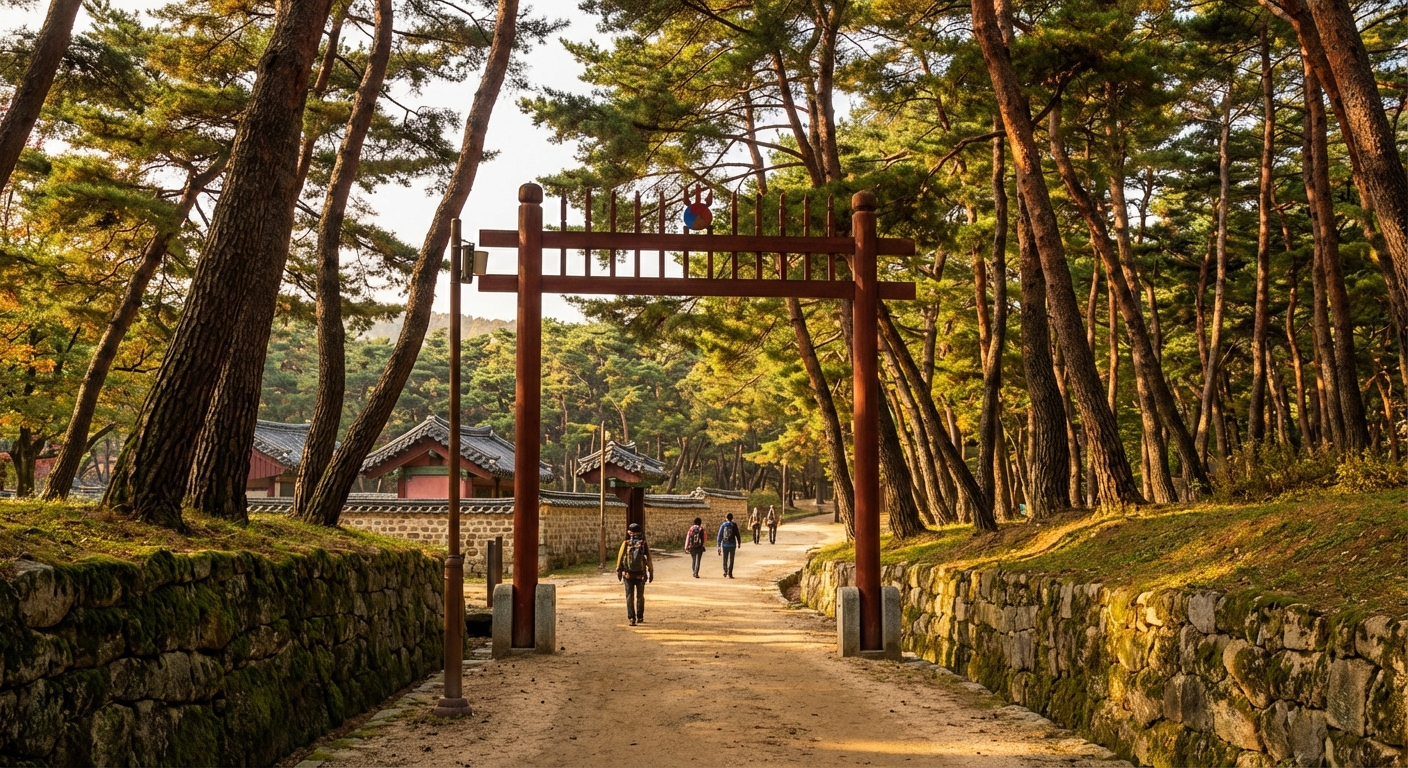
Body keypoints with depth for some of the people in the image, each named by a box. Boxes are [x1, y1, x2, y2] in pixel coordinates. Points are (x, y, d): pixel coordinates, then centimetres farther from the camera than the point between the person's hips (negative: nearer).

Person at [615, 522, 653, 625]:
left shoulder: (626, 544, -5)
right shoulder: (644, 544, -4)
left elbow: (620, 557, -4)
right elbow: (649, 559, -3)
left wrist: (619, 571, 6)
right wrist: (651, 572, 5)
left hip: (628, 574, -1)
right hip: (640, 575, 1)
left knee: (630, 597, 4)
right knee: (640, 597, 15)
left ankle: (632, 618, -3)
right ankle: (640, 618, 22)